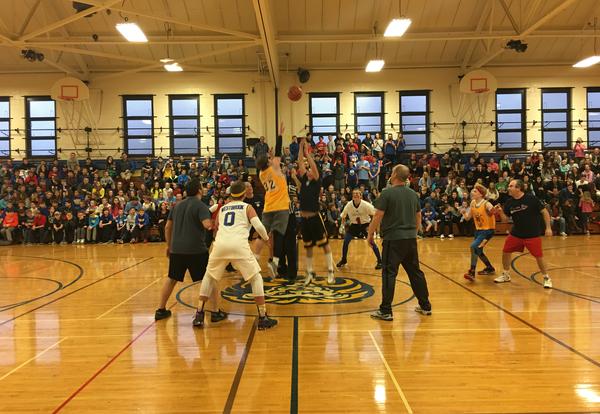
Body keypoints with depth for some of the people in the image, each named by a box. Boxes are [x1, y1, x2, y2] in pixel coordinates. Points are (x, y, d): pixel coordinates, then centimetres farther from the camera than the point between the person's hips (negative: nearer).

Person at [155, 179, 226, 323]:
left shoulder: (178, 205, 13)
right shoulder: (200, 205, -7)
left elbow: (167, 227, 16)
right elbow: (208, 225, -22)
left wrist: (169, 246, 26)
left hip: (176, 249, 6)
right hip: (196, 250, -5)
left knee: (172, 279, 24)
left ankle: (161, 310, 29)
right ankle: (216, 312, 5)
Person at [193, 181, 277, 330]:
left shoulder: (222, 209, 27)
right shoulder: (248, 207, 16)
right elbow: (258, 226, 2)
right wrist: (266, 238, 21)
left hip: (220, 244, 3)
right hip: (239, 244, -3)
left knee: (209, 277, 25)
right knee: (256, 278, 12)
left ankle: (199, 315, 22)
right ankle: (263, 318, 8)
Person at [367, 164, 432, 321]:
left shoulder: (387, 193, -10)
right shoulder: (413, 194, 10)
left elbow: (378, 216, -13)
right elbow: (418, 217, 17)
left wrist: (370, 234, -2)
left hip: (393, 238, -6)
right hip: (411, 239, 6)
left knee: (389, 273, -2)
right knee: (415, 272, 15)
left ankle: (385, 311, 0)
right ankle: (425, 306, 25)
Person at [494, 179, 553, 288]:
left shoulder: (531, 199, -15)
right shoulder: (509, 202, -1)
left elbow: (544, 211, -8)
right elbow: (505, 218, 4)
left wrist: (548, 227, -11)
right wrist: (500, 211, -17)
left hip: (532, 234, -5)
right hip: (516, 234, 5)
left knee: (539, 256, -4)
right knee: (505, 252, 4)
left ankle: (547, 278, 18)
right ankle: (506, 275, 24)